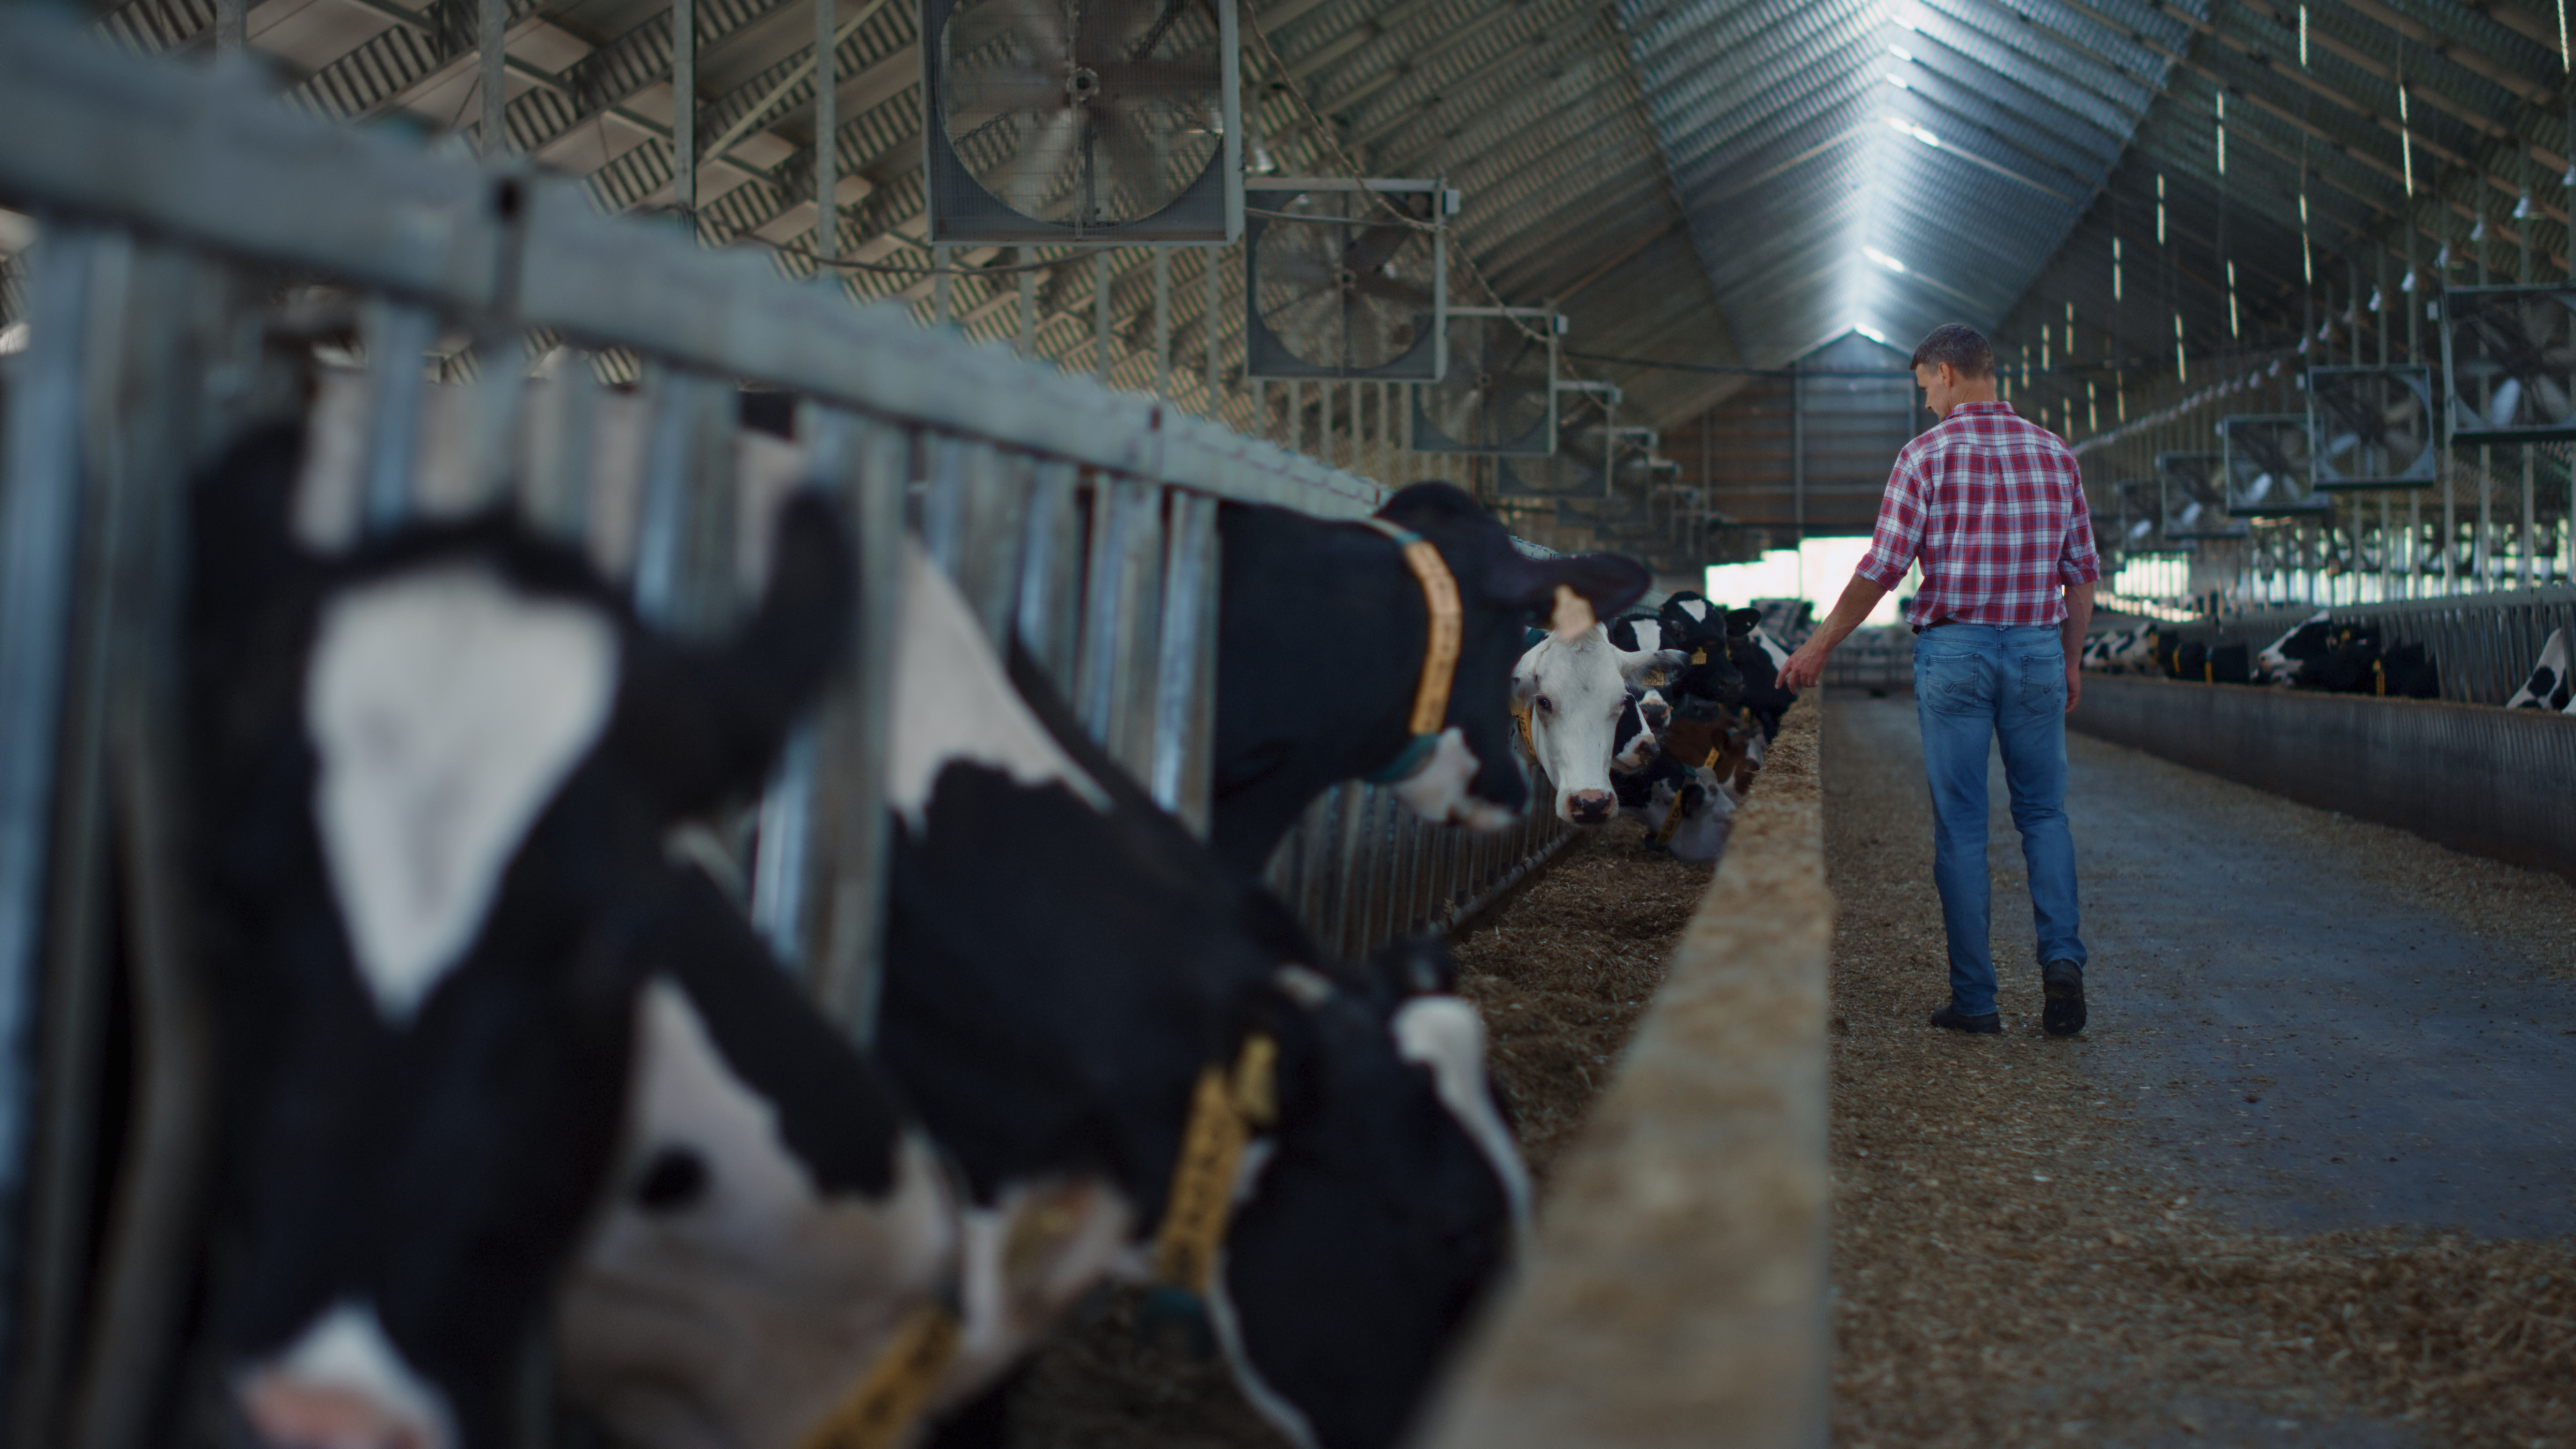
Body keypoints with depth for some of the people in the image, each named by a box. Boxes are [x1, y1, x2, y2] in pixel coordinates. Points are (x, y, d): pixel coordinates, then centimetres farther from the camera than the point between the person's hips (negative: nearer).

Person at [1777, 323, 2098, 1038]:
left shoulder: (1928, 455, -7)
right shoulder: (2054, 452, 7)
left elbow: (1881, 569, -9)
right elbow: (2082, 570, 10)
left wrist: (1817, 648, 0)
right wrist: (2070, 660, 21)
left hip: (1953, 650, -3)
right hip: (2037, 650, 3)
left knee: (1961, 827, 3)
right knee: (2043, 812, 15)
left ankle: (1974, 997, 6)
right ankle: (2061, 960, -3)